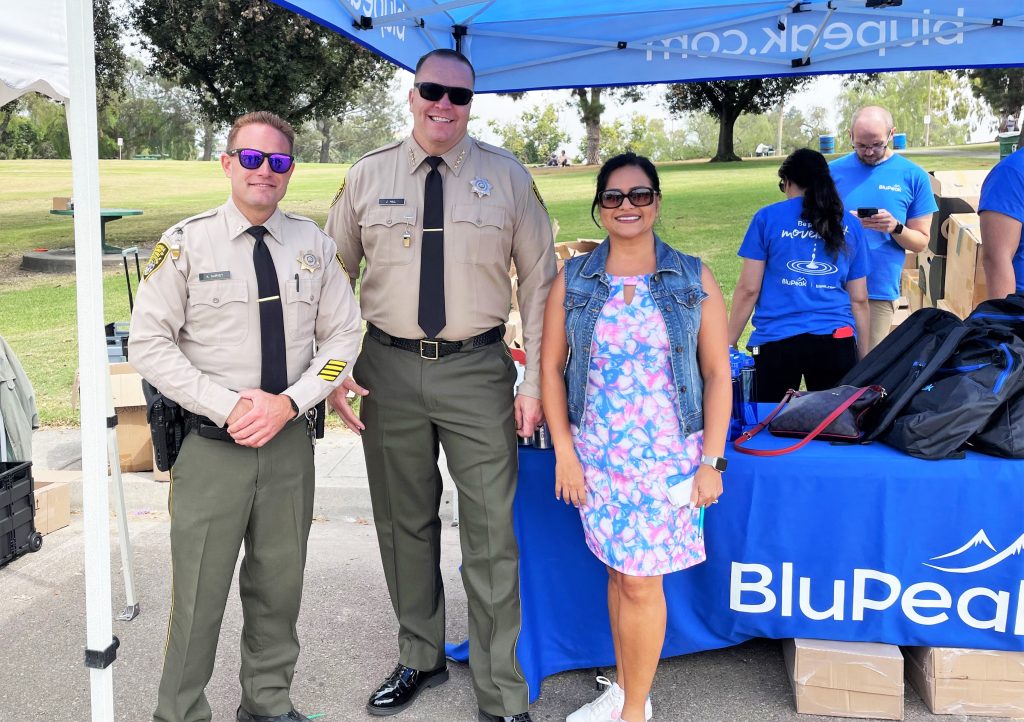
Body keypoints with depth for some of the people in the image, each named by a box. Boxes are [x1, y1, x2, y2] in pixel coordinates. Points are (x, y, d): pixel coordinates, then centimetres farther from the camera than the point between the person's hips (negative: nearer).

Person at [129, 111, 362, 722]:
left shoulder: (314, 244, 4)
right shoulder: (186, 243, -4)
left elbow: (343, 334, 6)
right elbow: (148, 343, -5)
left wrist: (289, 402, -8)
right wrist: (229, 406, -15)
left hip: (291, 440, 3)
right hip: (212, 443, -3)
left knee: (280, 584, 14)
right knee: (199, 593, 2)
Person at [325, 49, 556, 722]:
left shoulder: (507, 175, 0)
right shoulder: (369, 175, 4)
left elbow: (539, 280, 2)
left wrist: (537, 380, -3)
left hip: (478, 371, -2)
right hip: (389, 369, 2)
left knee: (492, 534, 0)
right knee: (404, 524, 15)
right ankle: (420, 658, 37)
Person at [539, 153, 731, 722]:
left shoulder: (694, 279, -1)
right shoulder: (574, 280, 3)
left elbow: (717, 374, -2)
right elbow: (552, 367, 4)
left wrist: (712, 460, -6)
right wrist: (564, 451, -3)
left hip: (667, 455, -2)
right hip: (597, 454, 2)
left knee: (641, 581, -1)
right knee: (620, 570, 12)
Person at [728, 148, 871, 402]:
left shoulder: (767, 218, 3)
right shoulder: (849, 226, 12)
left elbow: (748, 289, -1)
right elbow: (859, 299, 13)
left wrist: (729, 343, 7)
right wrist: (863, 356, 21)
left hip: (777, 342, -2)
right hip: (836, 342, 3)